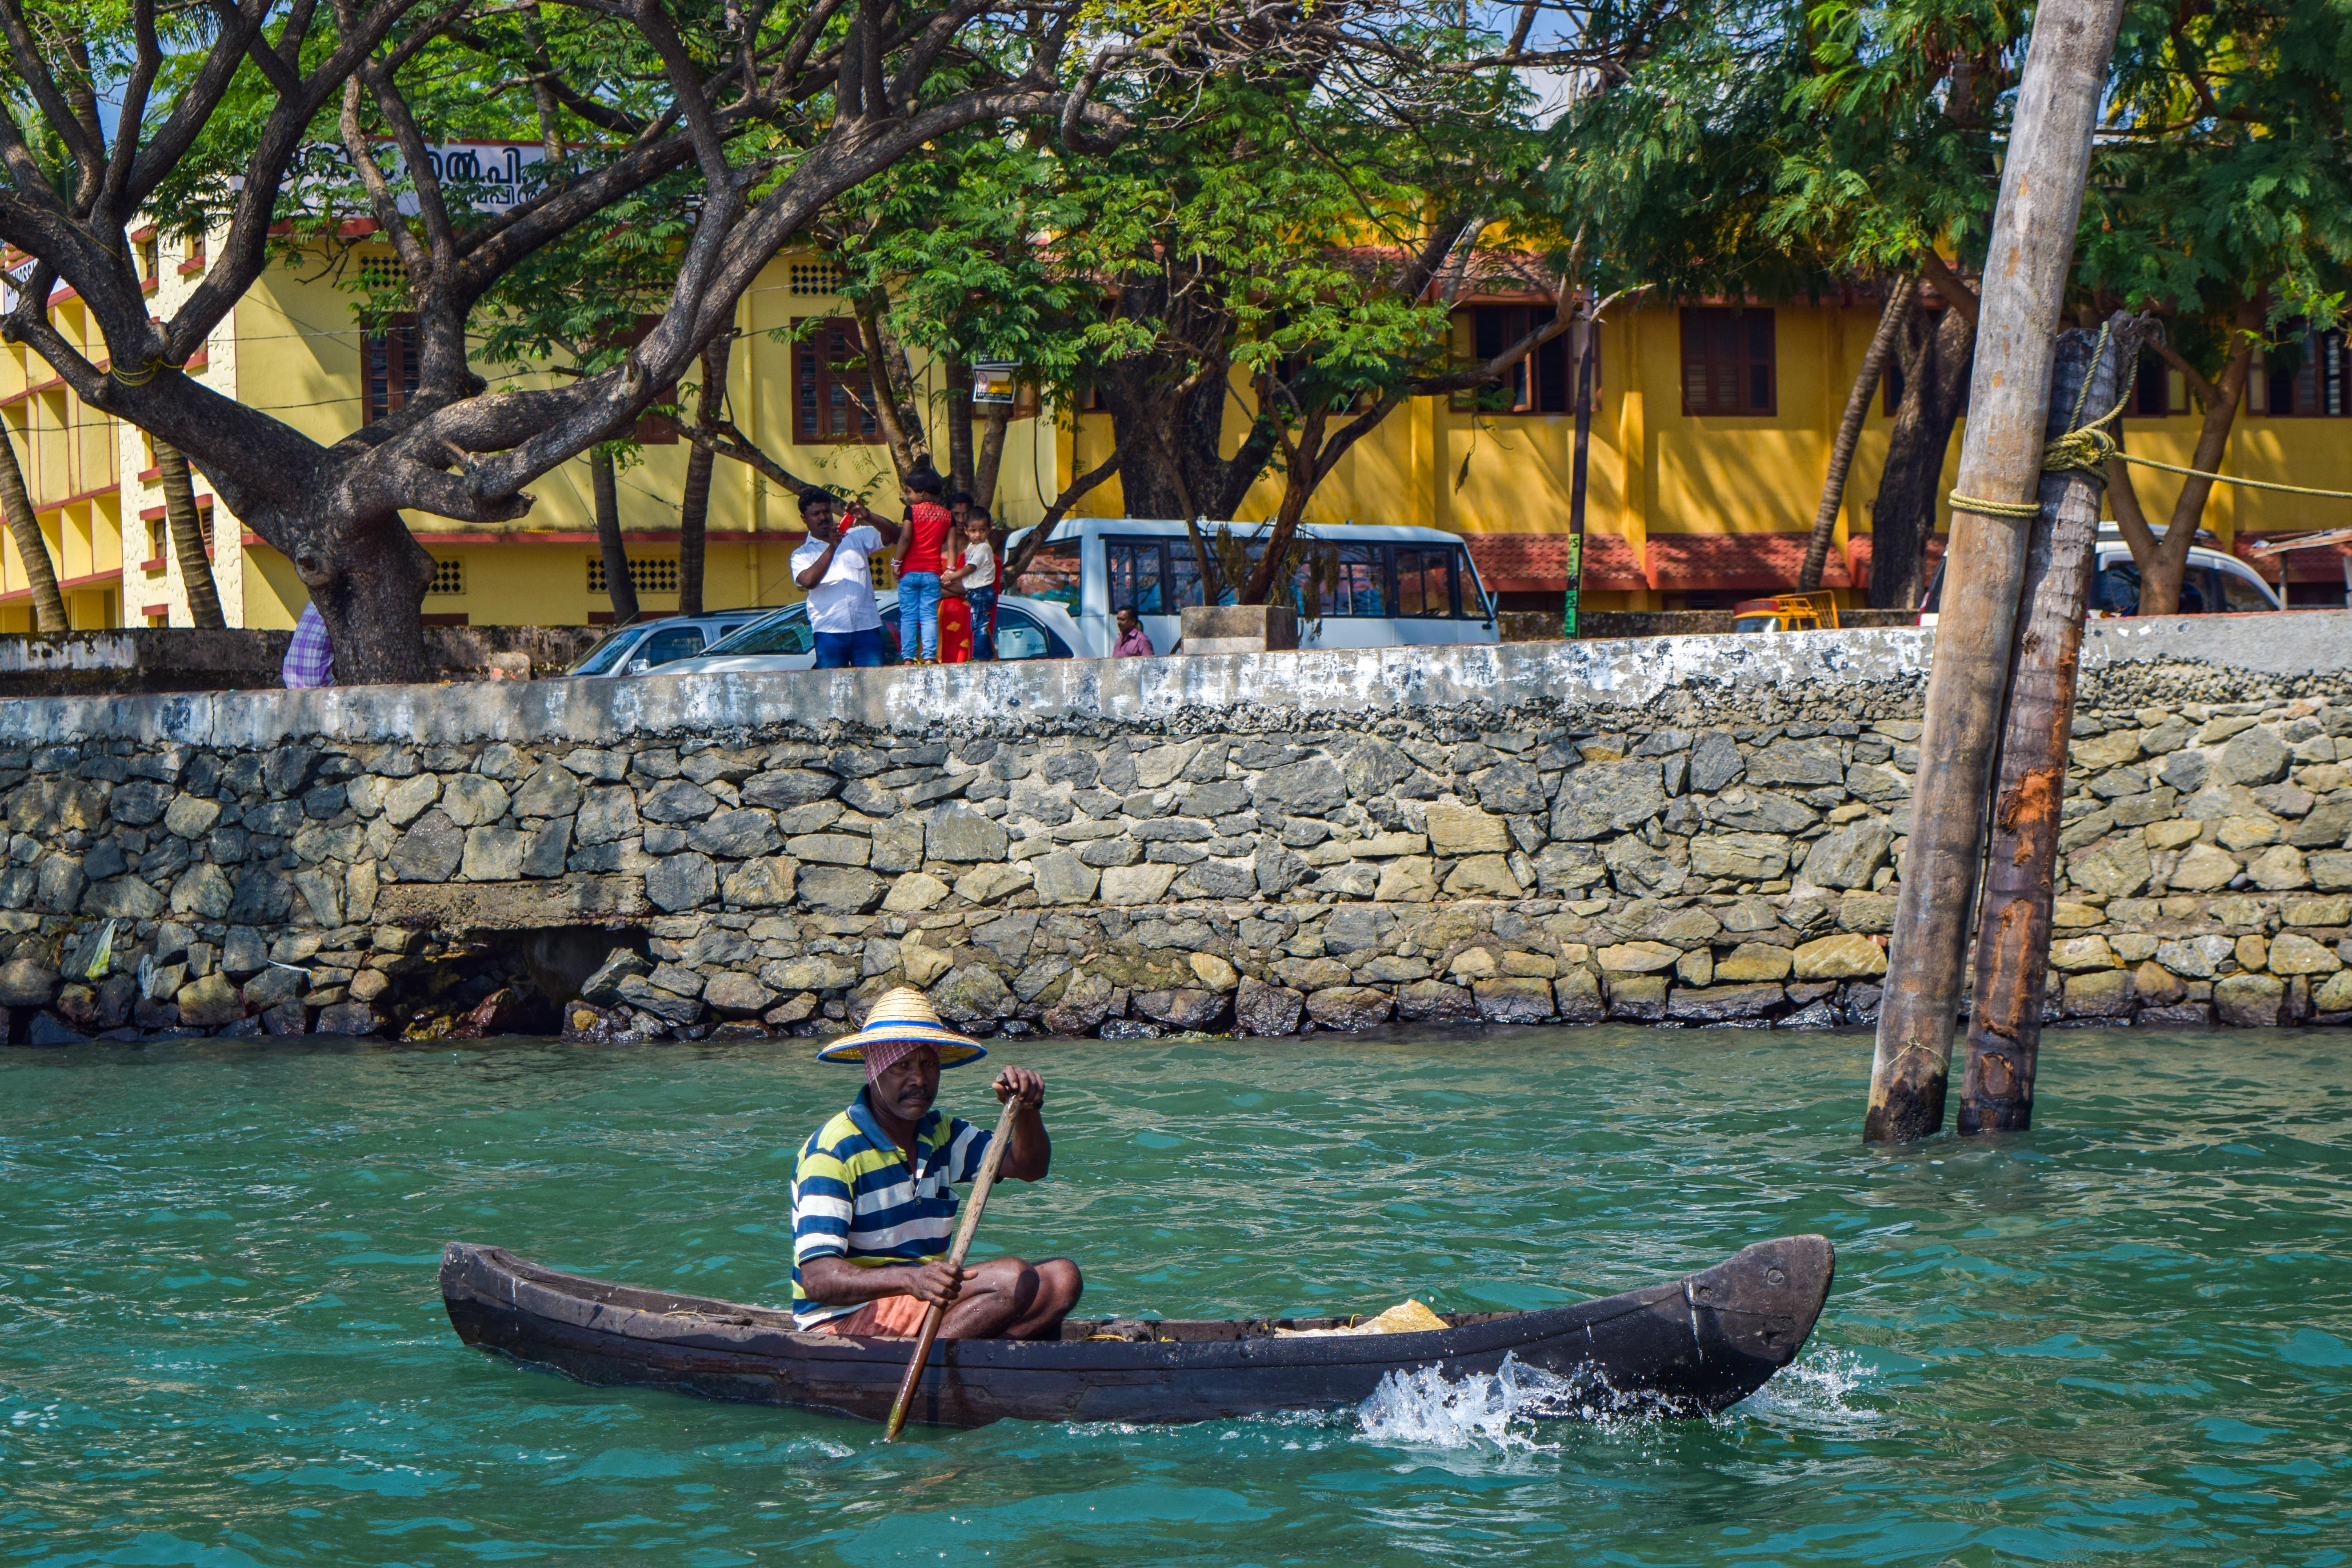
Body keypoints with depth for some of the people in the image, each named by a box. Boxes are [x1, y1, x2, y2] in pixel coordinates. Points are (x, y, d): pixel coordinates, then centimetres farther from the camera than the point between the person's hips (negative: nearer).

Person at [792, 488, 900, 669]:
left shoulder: (857, 537, 17)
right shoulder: (801, 555, 10)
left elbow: (892, 535, 7)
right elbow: (809, 581, -11)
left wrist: (868, 517, -10)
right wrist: (832, 548, -17)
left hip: (867, 628, 1)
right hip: (830, 632, -1)